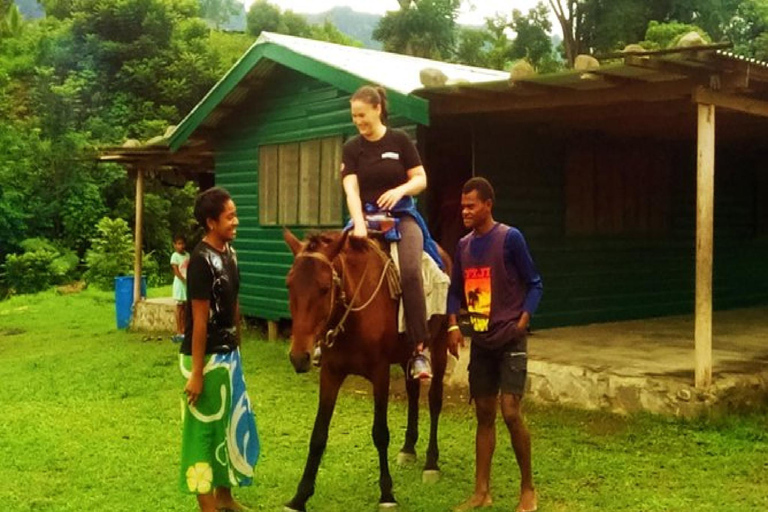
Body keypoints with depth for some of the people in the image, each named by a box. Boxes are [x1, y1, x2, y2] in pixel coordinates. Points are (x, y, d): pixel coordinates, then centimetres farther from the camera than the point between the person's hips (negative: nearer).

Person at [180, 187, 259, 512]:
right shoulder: (202, 261, -20)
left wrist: (236, 348, 16)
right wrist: (196, 373, -19)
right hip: (207, 357, -9)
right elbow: (199, 320, -21)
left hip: (229, 354, 9)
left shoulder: (230, 253, 6)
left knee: (233, 424, 18)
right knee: (205, 429, 3)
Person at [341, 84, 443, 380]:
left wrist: (400, 190, -18)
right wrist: (359, 224, -22)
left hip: (401, 215, -2)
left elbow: (421, 179, 3)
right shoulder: (352, 148, 5)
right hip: (366, 217, 3)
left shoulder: (400, 141, 2)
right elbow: (351, 189, -6)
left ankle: (419, 349, -25)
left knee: (410, 272, -28)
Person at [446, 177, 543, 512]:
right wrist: (453, 326, -1)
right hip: (480, 342, 6)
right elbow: (455, 290, 14)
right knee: (484, 415, 10)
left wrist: (522, 321, -16)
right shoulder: (464, 245, 7)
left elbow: (534, 283, -5)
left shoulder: (510, 238, -10)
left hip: (509, 340, -6)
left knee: (510, 411, -10)